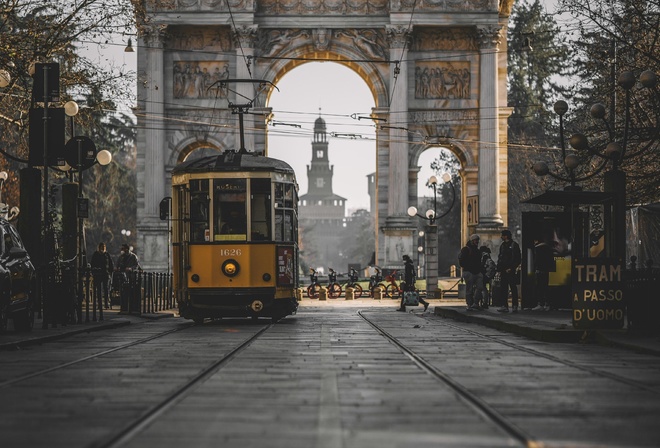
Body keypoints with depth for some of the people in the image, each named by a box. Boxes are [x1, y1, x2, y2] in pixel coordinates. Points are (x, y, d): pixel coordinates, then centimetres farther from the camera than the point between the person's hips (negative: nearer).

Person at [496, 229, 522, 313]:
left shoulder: (514, 245, -4)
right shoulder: (502, 245, 16)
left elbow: (518, 259, -8)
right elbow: (499, 258, 19)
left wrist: (511, 268, -14)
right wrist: (499, 269, 9)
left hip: (511, 271, -7)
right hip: (503, 271, 7)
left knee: (513, 288, -3)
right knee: (504, 289, 5)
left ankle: (515, 306, -2)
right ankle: (504, 306, 6)